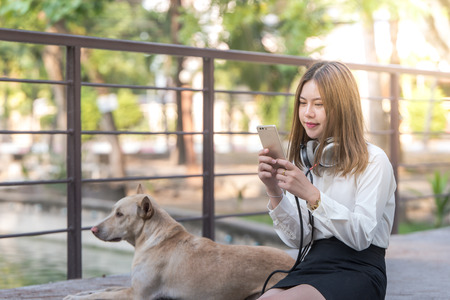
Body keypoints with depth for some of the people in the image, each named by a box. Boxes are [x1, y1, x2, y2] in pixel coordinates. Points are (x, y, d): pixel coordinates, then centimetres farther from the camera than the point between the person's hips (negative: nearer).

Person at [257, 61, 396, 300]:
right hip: (313, 264, 5)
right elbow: (297, 239, 7)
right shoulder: (304, 160, 13)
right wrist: (274, 191, -8)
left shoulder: (373, 161, -4)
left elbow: (362, 236, -14)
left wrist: (312, 195, -24)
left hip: (359, 271, -5)